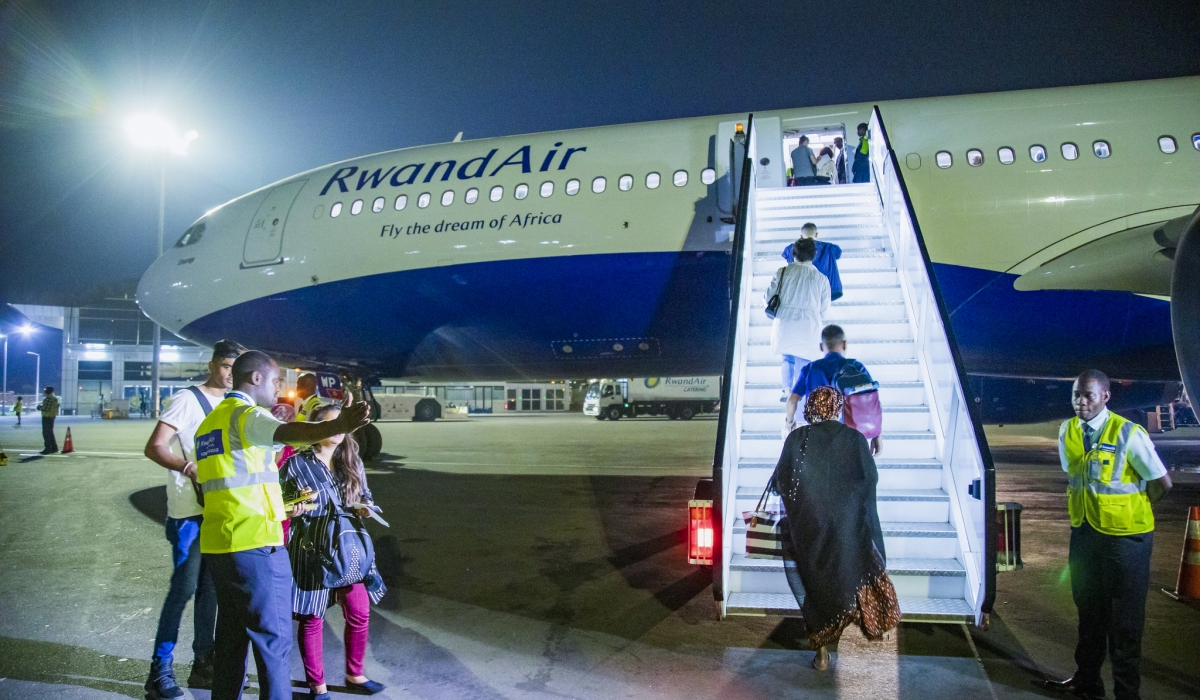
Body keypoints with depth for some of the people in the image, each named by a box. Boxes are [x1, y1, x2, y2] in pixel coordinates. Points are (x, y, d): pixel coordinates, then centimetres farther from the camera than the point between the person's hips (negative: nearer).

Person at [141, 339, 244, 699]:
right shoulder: (187, 399, -8)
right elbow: (154, 447, -14)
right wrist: (189, 468, -29)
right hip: (189, 510, -7)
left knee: (210, 587, 12)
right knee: (184, 587, -6)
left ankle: (203, 663, 22)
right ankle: (161, 670, 6)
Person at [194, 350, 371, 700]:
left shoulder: (210, 421, 20)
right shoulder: (245, 413, -10)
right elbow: (285, 432, -33)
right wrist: (338, 426, -51)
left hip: (216, 543, 9)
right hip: (254, 544, -9)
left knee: (231, 636, 17)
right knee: (273, 638, -2)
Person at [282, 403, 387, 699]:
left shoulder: (352, 461, 6)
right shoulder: (296, 464, -8)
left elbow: (365, 495, 16)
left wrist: (363, 509, -6)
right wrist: (295, 509, -22)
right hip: (310, 552, -4)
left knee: (359, 613, 9)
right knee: (311, 618, 6)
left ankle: (354, 674, 30)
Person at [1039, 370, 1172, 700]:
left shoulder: (1128, 434, -17)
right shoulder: (1067, 432, 0)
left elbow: (1162, 482, -11)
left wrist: (1132, 510, 1)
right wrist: (1089, 508, 10)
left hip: (1124, 536, -6)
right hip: (1083, 532, 6)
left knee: (1124, 618, 4)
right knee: (1089, 610, 18)